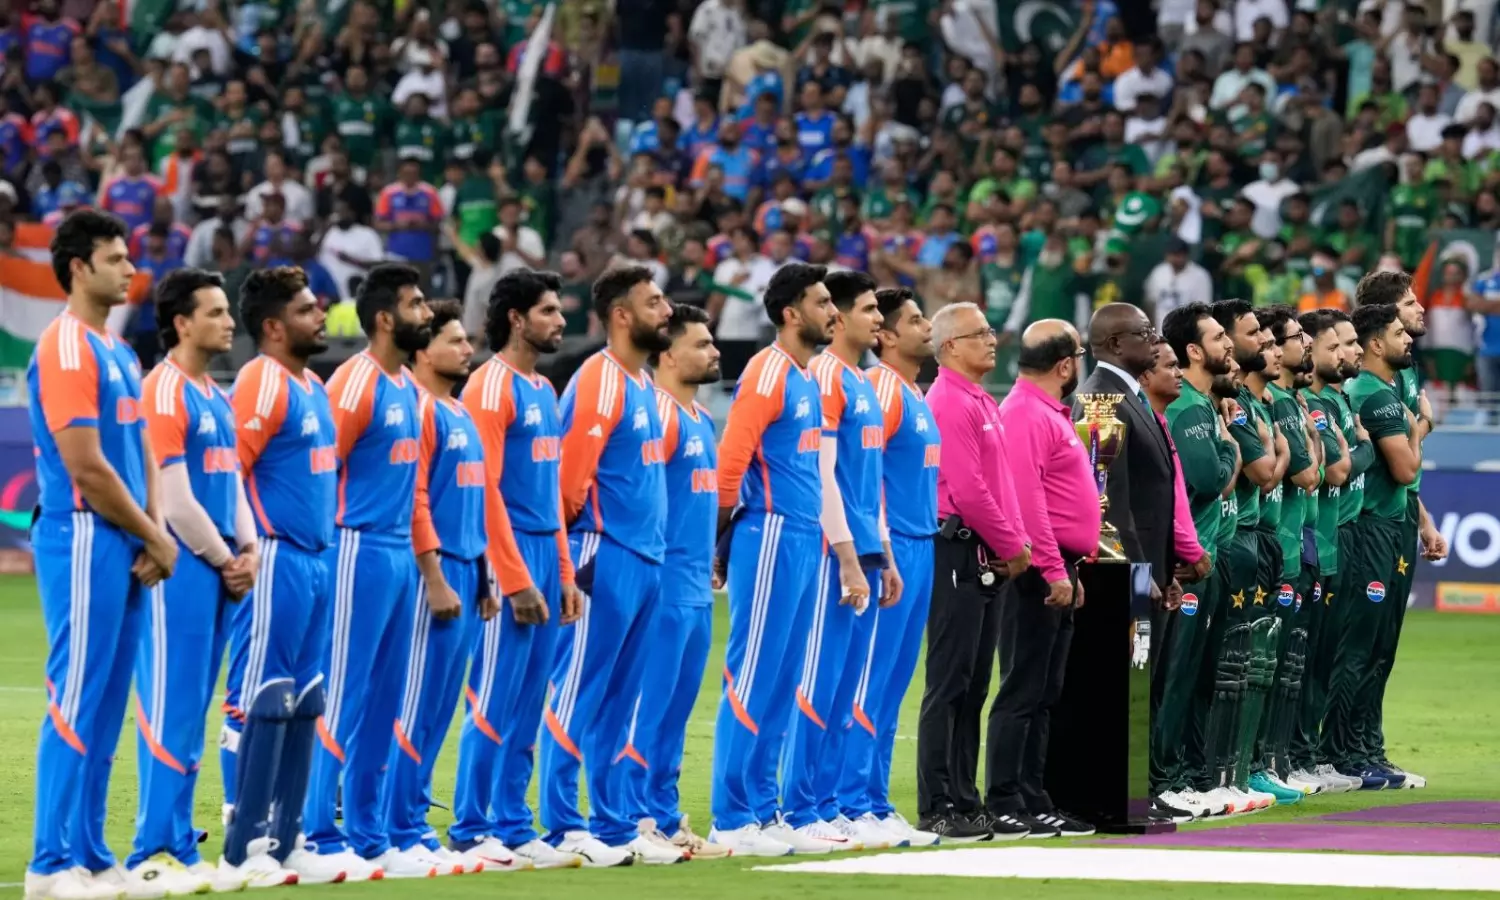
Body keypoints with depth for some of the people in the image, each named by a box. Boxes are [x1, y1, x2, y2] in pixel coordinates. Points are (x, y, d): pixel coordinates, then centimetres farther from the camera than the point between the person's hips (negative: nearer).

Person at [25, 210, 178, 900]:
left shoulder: (117, 352, 17)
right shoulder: (66, 349, -12)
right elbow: (86, 466, -17)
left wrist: (152, 537, 2)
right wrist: (155, 536, -8)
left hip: (125, 547, 9)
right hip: (85, 540, -9)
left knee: (105, 710, 10)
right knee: (76, 705, -8)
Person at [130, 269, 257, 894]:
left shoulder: (217, 398, 17)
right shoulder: (163, 391, -11)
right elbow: (174, 497, -14)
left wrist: (247, 550, 4)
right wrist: (224, 560, -6)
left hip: (220, 574, 9)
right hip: (181, 570, -9)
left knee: (191, 715, 10)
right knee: (170, 710, -8)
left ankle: (179, 848, 13)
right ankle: (155, 853, -7)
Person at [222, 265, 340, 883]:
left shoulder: (313, 388, 17)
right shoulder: (262, 383, -12)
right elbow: (228, 471, -18)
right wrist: (250, 549, -20)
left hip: (315, 563, 10)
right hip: (277, 563, -10)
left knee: (302, 706, 11)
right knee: (259, 702, -7)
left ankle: (284, 841, 16)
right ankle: (244, 848, -4)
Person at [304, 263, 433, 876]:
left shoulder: (408, 387, 15)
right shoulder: (356, 383, -11)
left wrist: (429, 568, 19)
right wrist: (327, 555, -16)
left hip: (400, 557, 9)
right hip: (363, 553, -9)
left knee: (382, 708, 11)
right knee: (342, 700, -6)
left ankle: (369, 837, 15)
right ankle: (320, 837, -2)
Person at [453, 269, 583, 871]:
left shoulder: (544, 390, 17)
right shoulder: (491, 386, -10)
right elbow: (486, 489, -15)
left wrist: (564, 572, 15)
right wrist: (516, 579, -18)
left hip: (545, 555, 8)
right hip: (510, 557, -8)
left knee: (527, 709, 8)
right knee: (495, 703, -6)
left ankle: (513, 828, 12)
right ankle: (470, 831, -2)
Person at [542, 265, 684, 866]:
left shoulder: (644, 384, 16)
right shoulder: (598, 382, -12)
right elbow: (570, 475, -15)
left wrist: (651, 544, 13)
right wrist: (582, 545, -6)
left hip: (645, 562, 9)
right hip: (607, 561, -9)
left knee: (618, 705, 11)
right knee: (578, 696, -3)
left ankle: (612, 826, 15)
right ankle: (562, 827, -1)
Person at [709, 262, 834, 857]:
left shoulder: (808, 378, 16)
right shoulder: (767, 374, -11)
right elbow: (729, 464, -14)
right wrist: (722, 545, -8)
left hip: (803, 542, 9)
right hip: (772, 539, -9)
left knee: (782, 686, 10)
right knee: (753, 683, -6)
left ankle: (763, 808, 15)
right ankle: (732, 821, -3)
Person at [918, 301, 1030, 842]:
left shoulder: (981, 403, 19)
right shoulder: (949, 403, -13)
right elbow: (967, 490, -19)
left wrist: (1014, 544, 6)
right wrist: (1012, 547, -11)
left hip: (987, 560, 10)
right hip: (957, 556, -10)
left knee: (973, 688, 11)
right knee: (949, 686, -8)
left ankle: (965, 804, 15)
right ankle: (937, 810, -7)